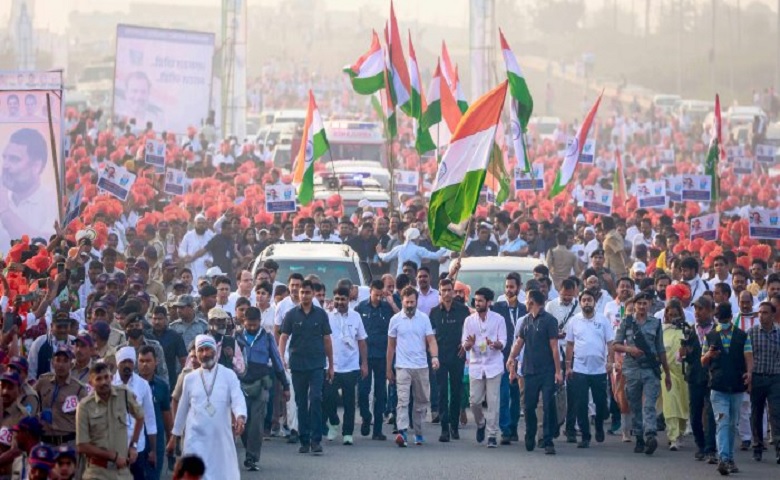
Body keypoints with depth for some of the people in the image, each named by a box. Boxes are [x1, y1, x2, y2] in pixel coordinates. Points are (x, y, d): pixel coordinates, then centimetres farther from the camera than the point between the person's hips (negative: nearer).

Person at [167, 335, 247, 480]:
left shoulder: (229, 375, 0)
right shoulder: (190, 378, 6)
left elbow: (238, 399, -12)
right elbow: (183, 408, 15)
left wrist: (240, 417, -33)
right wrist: (174, 436, 18)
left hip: (221, 437, 0)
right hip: (196, 438, 0)